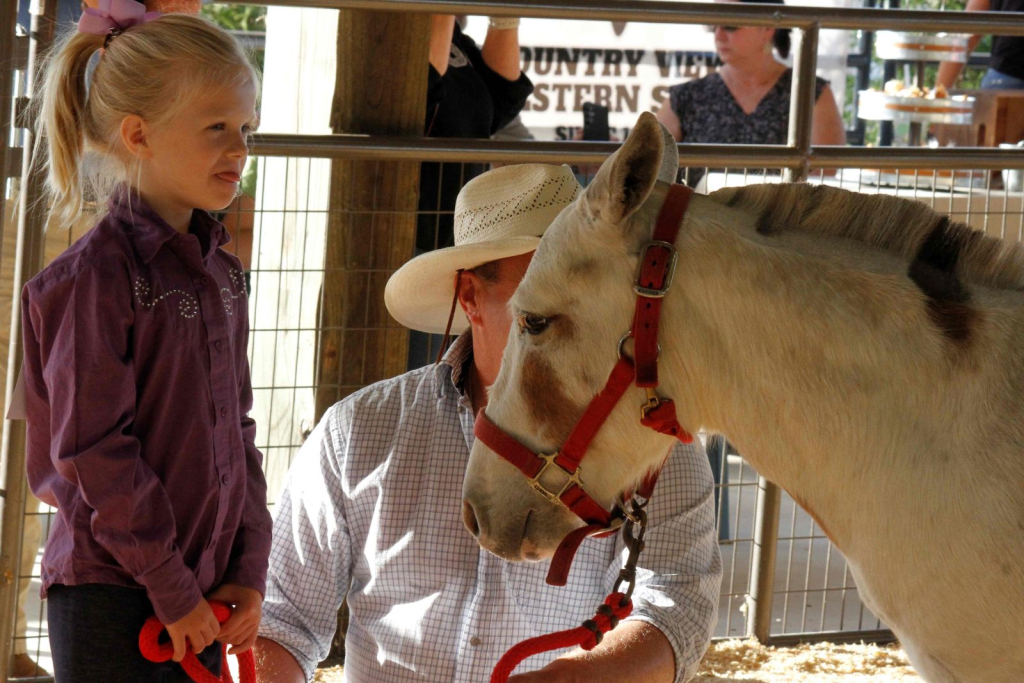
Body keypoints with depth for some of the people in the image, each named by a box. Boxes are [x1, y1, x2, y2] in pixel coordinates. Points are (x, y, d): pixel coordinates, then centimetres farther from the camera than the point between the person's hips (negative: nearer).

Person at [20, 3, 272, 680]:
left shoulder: (220, 275, 12)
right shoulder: (96, 277, -12)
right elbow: (93, 452, -15)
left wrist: (250, 568, 5)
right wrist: (170, 586, -13)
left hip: (200, 593, 7)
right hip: (110, 597, -7)